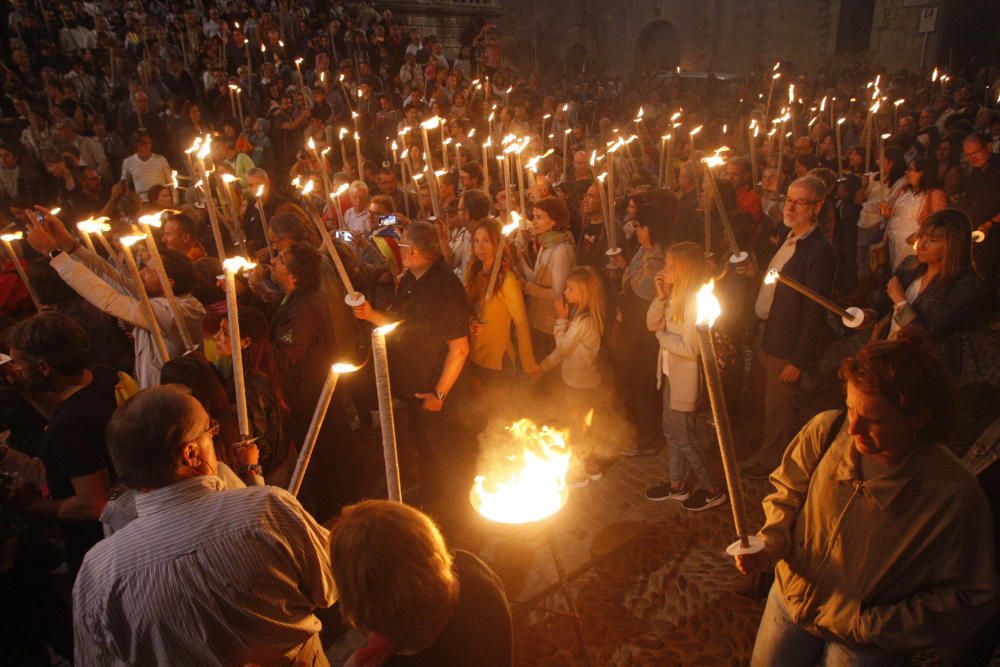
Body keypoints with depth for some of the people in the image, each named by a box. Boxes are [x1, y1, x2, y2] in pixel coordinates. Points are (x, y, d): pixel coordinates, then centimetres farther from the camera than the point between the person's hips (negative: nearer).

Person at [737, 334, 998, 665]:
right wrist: (770, 543, -21)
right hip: (791, 598, 3)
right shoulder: (826, 430, -21)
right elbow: (787, 491, -4)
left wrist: (873, 625, -20)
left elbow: (969, 598, -16)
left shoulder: (955, 494, -27)